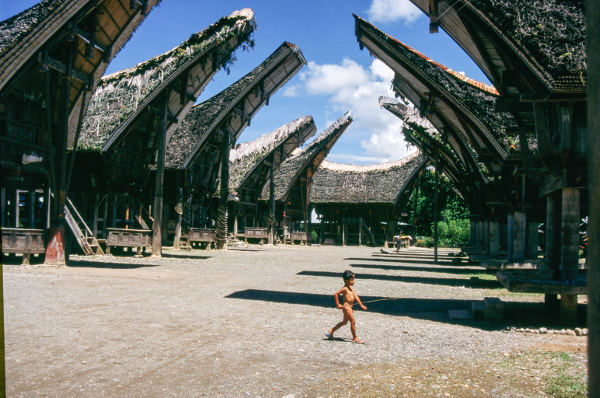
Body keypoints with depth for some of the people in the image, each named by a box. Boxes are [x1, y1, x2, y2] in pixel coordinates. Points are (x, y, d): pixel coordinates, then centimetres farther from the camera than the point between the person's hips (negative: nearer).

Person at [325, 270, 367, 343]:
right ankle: (355, 338, 5)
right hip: (346, 307, -10)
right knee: (353, 322, -5)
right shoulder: (345, 288, -16)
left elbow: (355, 296, 15)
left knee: (344, 322, 20)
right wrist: (338, 304, -15)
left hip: (350, 307, 10)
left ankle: (331, 331, 30)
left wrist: (361, 305, 12)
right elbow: (336, 294, -20)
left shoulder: (351, 288, 12)